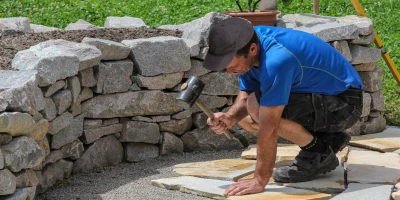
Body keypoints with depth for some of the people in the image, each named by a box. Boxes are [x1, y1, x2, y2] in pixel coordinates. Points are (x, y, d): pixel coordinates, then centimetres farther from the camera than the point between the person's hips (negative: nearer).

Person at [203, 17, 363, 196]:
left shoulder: (276, 59, -34)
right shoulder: (249, 39, -8)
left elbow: (269, 127, -32)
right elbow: (245, 95, 1)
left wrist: (259, 181, -28)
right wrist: (230, 117, -20)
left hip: (343, 103, -9)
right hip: (317, 94, 9)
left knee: (257, 106, -26)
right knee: (245, 118, 3)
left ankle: (318, 153, -5)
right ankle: (327, 139, 10)